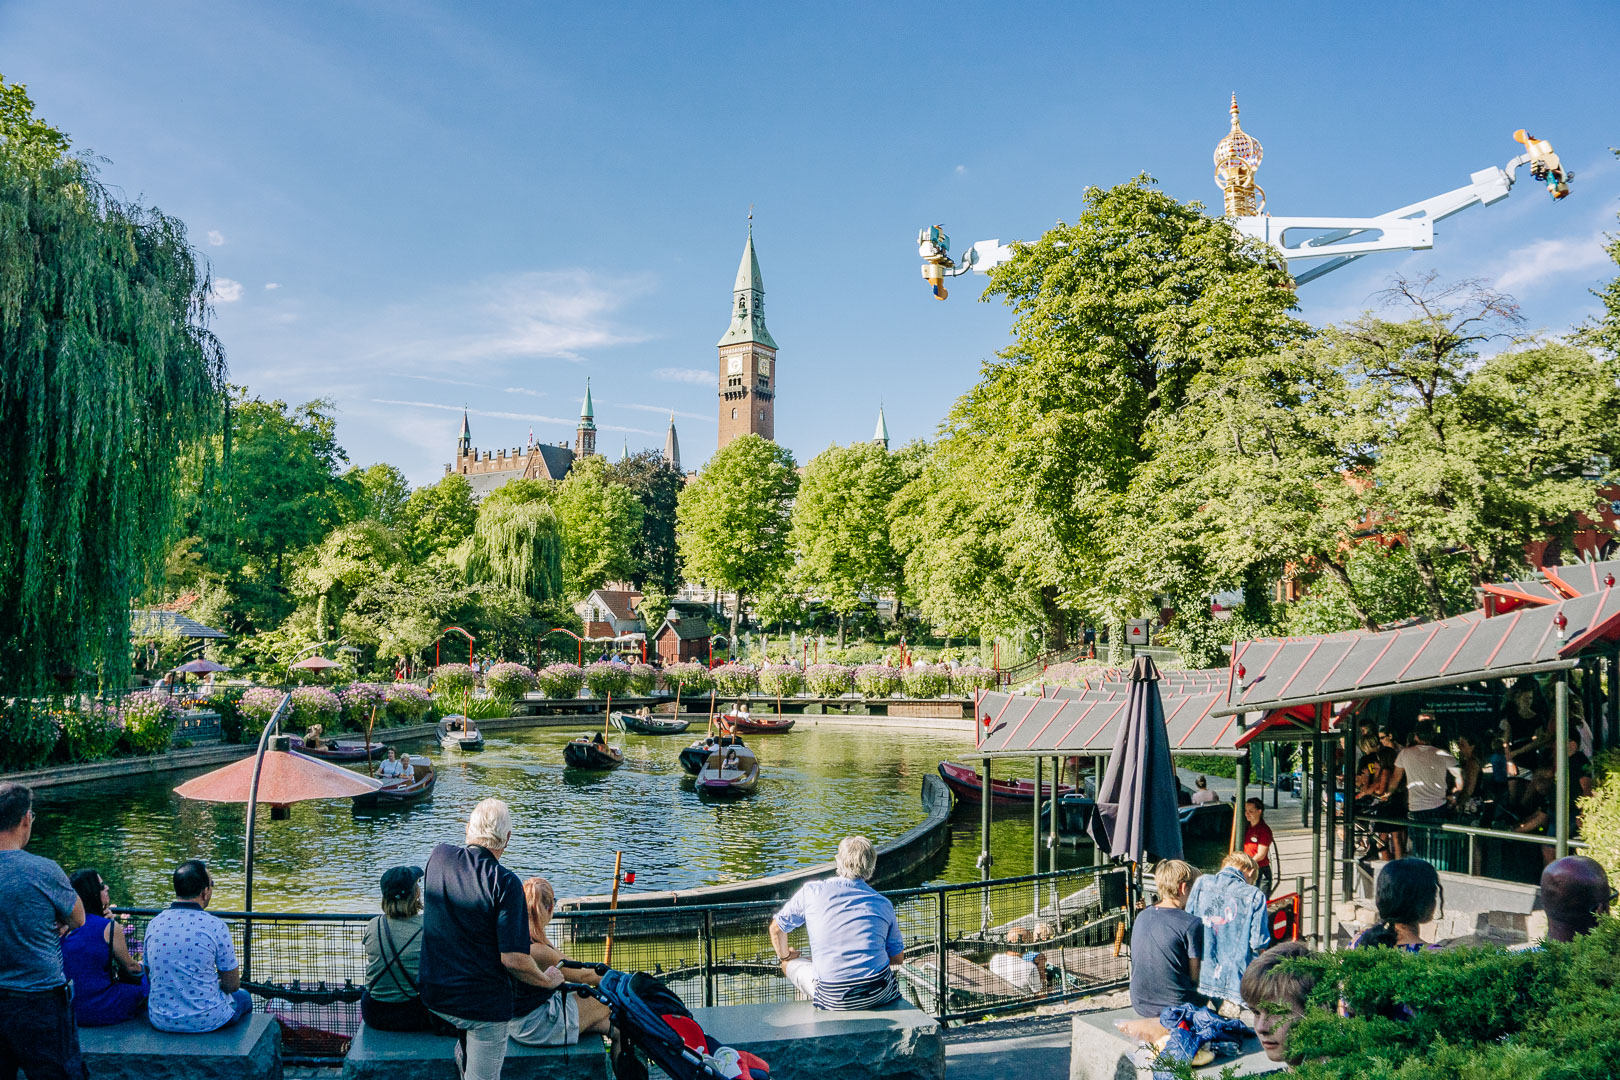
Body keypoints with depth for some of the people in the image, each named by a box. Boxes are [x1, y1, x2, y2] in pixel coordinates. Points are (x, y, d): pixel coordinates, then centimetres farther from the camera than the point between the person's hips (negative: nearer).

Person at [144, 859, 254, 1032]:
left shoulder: (154, 924, -3)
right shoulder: (215, 926, -17)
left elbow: (149, 975, 11)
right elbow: (232, 985, -9)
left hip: (160, 1020, 5)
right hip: (206, 1020, -5)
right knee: (243, 997, 29)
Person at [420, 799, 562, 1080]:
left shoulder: (438, 857, -4)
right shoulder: (505, 883, -22)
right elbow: (513, 959, -22)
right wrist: (547, 980, -3)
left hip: (433, 994, 6)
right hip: (483, 1002, -6)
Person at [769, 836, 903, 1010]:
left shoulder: (811, 891, 2)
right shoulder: (884, 903, 7)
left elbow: (776, 928, 14)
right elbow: (896, 959, 13)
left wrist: (785, 956, 35)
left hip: (833, 1000, -2)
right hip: (879, 995, 2)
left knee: (791, 963, 25)